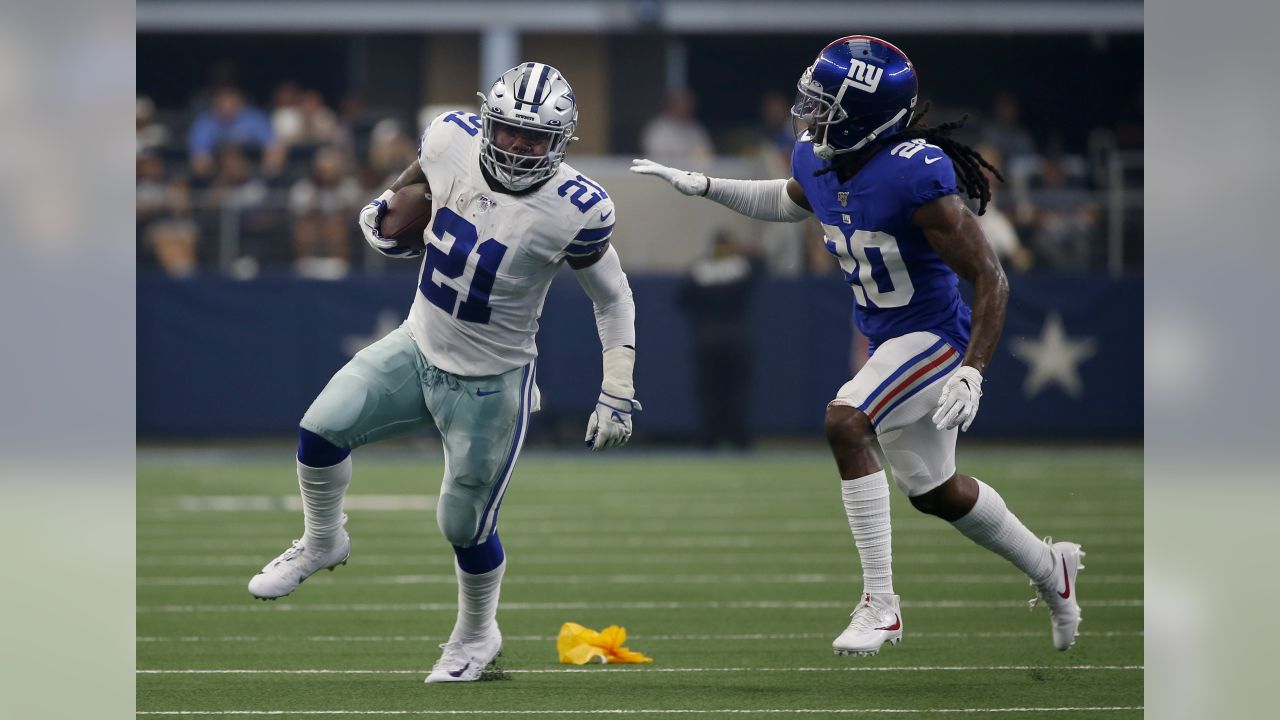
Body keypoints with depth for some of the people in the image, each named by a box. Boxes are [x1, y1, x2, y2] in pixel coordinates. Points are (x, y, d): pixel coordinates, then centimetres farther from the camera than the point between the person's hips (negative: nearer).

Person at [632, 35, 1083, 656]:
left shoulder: (916, 177, -30)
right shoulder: (817, 161, -6)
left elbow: (990, 279, -24)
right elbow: (789, 200, 23)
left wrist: (971, 372, -31)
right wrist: (702, 185, 14)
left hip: (934, 337, -9)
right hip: (888, 342, 9)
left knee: (845, 421, -28)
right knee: (933, 490, 19)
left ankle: (879, 605, -21)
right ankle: (1050, 569, 44)